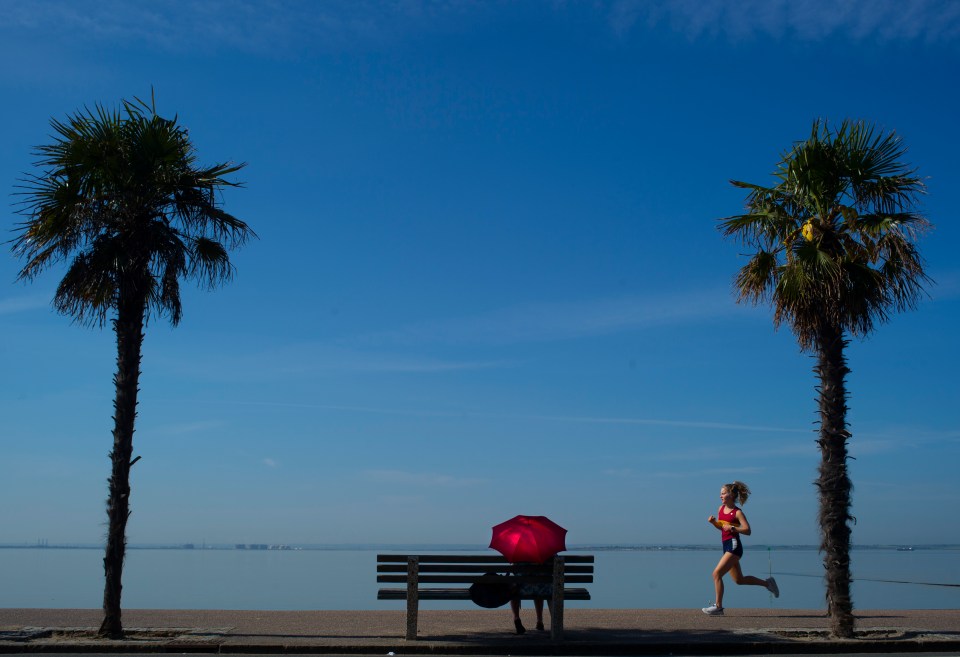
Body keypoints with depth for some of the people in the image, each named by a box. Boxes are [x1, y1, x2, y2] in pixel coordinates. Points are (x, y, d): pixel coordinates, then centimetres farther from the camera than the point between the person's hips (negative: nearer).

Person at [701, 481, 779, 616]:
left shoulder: (737, 512, -10)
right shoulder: (721, 509, 11)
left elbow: (747, 530, -14)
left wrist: (732, 528, -23)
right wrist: (713, 522, 3)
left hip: (734, 546, -9)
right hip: (727, 547, 9)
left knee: (717, 573, -15)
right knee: (739, 579, 17)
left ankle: (718, 606, -9)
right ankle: (767, 583, 33)